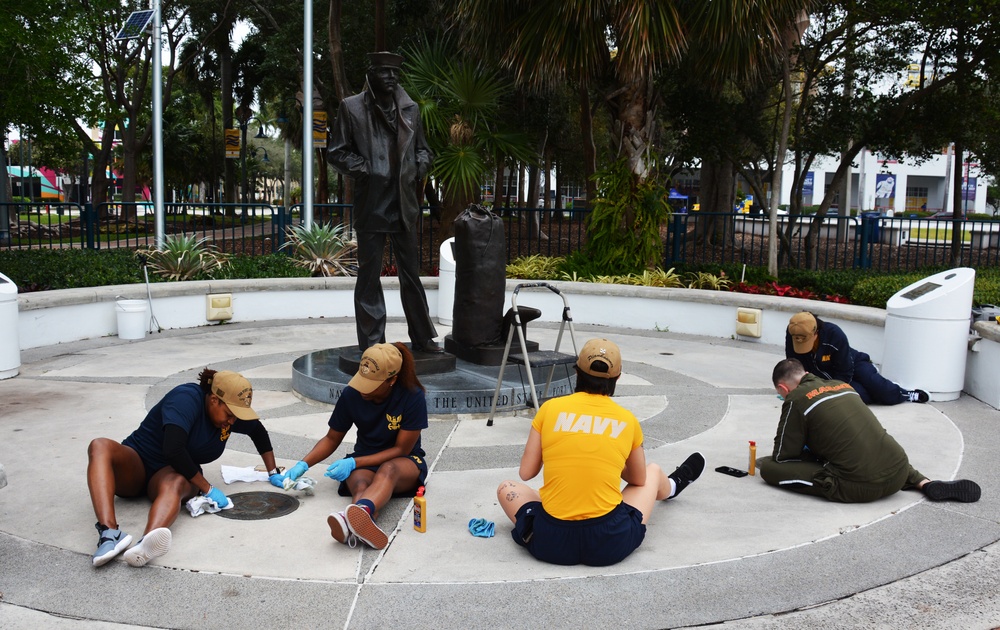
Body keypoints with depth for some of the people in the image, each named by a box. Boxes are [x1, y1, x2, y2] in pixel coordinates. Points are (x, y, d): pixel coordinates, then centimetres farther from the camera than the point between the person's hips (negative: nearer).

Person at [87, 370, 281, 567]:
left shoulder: (231, 410, 1)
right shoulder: (186, 399, -22)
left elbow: (258, 431, 21)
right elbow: (173, 449, -32)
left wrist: (273, 473, 18)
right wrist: (207, 489, -24)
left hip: (175, 472, 4)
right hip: (134, 468, -3)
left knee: (175, 484, -36)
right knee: (100, 446, -37)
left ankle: (145, 544, -68)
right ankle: (109, 533, -58)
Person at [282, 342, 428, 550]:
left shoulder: (413, 397, -17)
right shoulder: (351, 394, -8)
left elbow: (401, 449, -14)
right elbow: (332, 439, 6)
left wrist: (353, 462, -22)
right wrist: (303, 464, -10)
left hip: (404, 462, -2)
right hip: (364, 463, 3)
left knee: (388, 469, -39)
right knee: (360, 484, -35)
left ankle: (361, 511, -72)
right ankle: (363, 524, -69)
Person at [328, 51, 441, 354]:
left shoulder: (409, 108, 12)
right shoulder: (352, 107, 0)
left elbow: (423, 149, 22)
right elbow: (337, 153, 0)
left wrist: (418, 168, 3)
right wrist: (365, 170, -11)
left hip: (404, 205, 4)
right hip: (371, 205, -4)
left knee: (411, 273, 11)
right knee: (369, 275, 2)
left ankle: (422, 337, 21)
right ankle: (372, 344, 9)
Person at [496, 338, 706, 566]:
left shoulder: (550, 408, -1)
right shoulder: (627, 419, 2)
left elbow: (526, 473, 4)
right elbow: (639, 481, 15)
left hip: (550, 543, -1)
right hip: (610, 543, 1)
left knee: (506, 488, 29)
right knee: (653, 471, 31)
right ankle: (671, 486, 66)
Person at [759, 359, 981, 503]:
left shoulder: (796, 399, 0)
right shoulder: (843, 385, 20)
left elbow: (783, 455, 5)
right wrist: (815, 453, 36)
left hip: (858, 487, -7)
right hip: (898, 475, 7)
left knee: (769, 468, -3)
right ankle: (925, 483, 13)